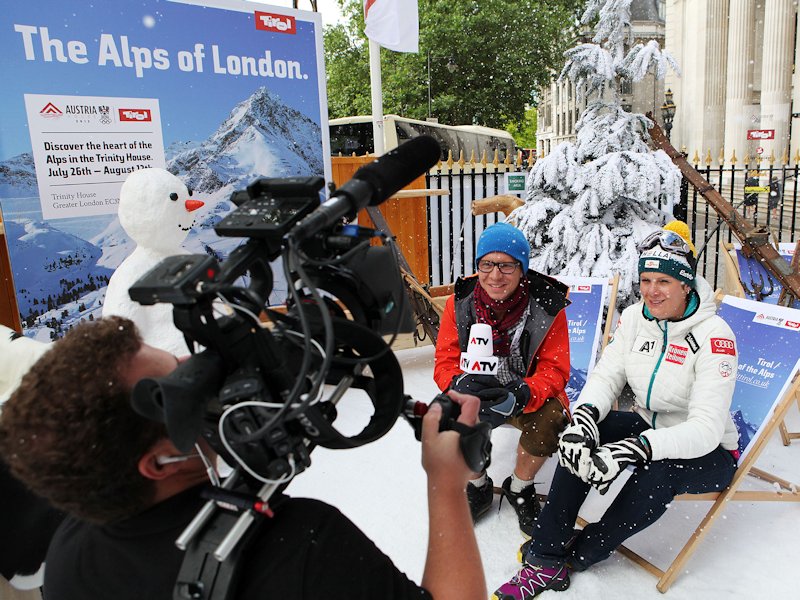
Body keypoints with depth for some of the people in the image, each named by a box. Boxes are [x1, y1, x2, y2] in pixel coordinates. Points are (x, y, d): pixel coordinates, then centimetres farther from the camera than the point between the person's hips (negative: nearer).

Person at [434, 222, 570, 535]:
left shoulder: (547, 306, -18)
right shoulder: (460, 303, -13)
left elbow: (555, 370, -17)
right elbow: (445, 362, -11)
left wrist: (521, 395, -39)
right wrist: (461, 384, -37)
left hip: (529, 396, -1)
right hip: (475, 395, 2)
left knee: (549, 420, -30)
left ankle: (519, 489, 3)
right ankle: (478, 487, 8)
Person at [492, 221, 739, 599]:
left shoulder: (714, 335, -24)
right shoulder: (635, 318, -6)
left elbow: (706, 429, -30)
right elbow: (606, 376, -8)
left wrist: (633, 449, -44)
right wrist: (584, 416, -31)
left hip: (708, 452, -5)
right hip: (648, 426, 5)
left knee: (657, 470, -37)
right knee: (582, 438, -23)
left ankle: (582, 553, -10)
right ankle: (545, 560, -17)